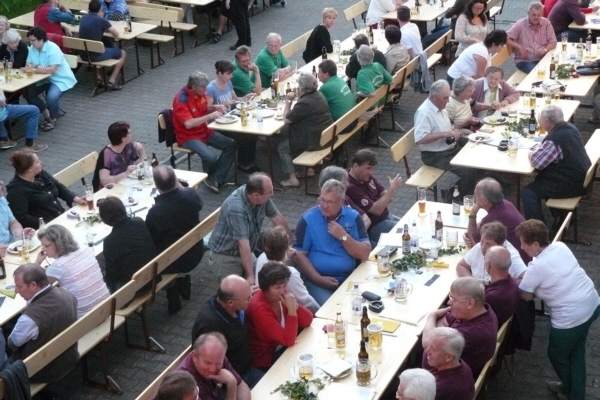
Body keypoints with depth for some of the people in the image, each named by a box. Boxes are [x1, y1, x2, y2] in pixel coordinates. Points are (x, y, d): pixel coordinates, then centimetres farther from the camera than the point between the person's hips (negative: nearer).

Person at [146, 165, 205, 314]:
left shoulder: (154, 213, -33)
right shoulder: (191, 195, -20)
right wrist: (177, 185, 6)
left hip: (173, 263, -4)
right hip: (196, 254, 4)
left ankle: (174, 296, 28)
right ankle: (183, 281, 43)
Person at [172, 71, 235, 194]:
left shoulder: (200, 93, -2)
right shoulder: (181, 100, -25)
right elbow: (188, 124, -35)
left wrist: (215, 107, -4)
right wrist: (210, 116, -33)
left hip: (204, 131, 9)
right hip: (188, 137, -9)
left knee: (231, 145, -3)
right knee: (210, 157, -29)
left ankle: (217, 179, -5)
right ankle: (209, 177, 6)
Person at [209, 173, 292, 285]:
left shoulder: (262, 197, -13)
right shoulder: (236, 208, -34)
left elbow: (277, 218, 3)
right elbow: (243, 244, -35)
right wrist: (250, 276, -34)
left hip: (246, 253, 7)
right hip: (226, 256, -7)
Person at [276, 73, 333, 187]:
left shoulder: (304, 103, -24)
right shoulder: (318, 95, 4)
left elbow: (286, 119, -14)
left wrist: (288, 101, -5)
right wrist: (298, 98, 3)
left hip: (316, 141, -9)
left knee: (282, 145, 10)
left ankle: (292, 178, 8)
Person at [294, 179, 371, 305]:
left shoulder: (353, 217, 4)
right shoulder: (308, 219, -2)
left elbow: (365, 254, 0)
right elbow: (299, 255, -4)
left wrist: (344, 237, -12)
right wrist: (319, 279, -14)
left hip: (349, 279, 3)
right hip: (317, 281, -3)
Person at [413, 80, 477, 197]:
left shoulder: (440, 107, 5)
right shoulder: (423, 112, -24)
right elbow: (419, 139, -34)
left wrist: (458, 131, 4)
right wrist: (444, 134, -32)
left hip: (451, 147, 10)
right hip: (435, 155, -10)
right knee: (468, 172, -21)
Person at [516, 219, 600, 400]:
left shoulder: (537, 267, -21)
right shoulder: (560, 246, 1)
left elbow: (525, 295, -6)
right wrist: (527, 277, 10)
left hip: (570, 317, -8)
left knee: (557, 355, 20)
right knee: (577, 352, 26)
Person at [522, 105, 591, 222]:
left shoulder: (554, 140, -28)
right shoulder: (570, 127, 2)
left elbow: (536, 162, -23)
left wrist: (531, 153, -3)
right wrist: (541, 150, 4)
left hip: (570, 186, -10)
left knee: (528, 192, -6)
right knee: (540, 179, 29)